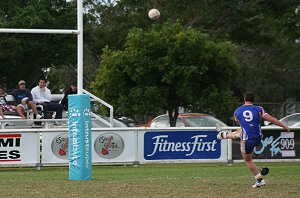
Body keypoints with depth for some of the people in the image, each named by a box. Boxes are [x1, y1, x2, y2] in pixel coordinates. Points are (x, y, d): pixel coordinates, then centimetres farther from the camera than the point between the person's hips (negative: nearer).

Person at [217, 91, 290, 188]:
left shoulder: (237, 112, -4)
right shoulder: (258, 109, -10)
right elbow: (271, 119, -15)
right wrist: (284, 126, -9)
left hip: (247, 141, -3)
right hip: (258, 138, 3)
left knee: (248, 161, 16)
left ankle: (260, 180, 13)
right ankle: (224, 135, 61)